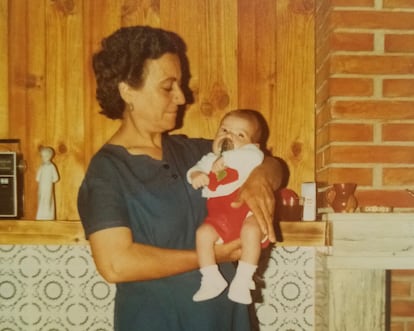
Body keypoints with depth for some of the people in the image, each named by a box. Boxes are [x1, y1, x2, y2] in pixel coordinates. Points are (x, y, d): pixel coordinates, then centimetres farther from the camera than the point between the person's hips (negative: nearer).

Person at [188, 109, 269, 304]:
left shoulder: (250, 153, 9)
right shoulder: (209, 159, 23)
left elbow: (256, 156, -13)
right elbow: (196, 170, 13)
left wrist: (226, 158, -16)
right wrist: (196, 175, -11)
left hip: (246, 209, -3)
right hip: (219, 215, 3)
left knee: (251, 230, -33)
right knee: (203, 232, -23)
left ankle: (242, 281, -25)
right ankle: (212, 279, -13)